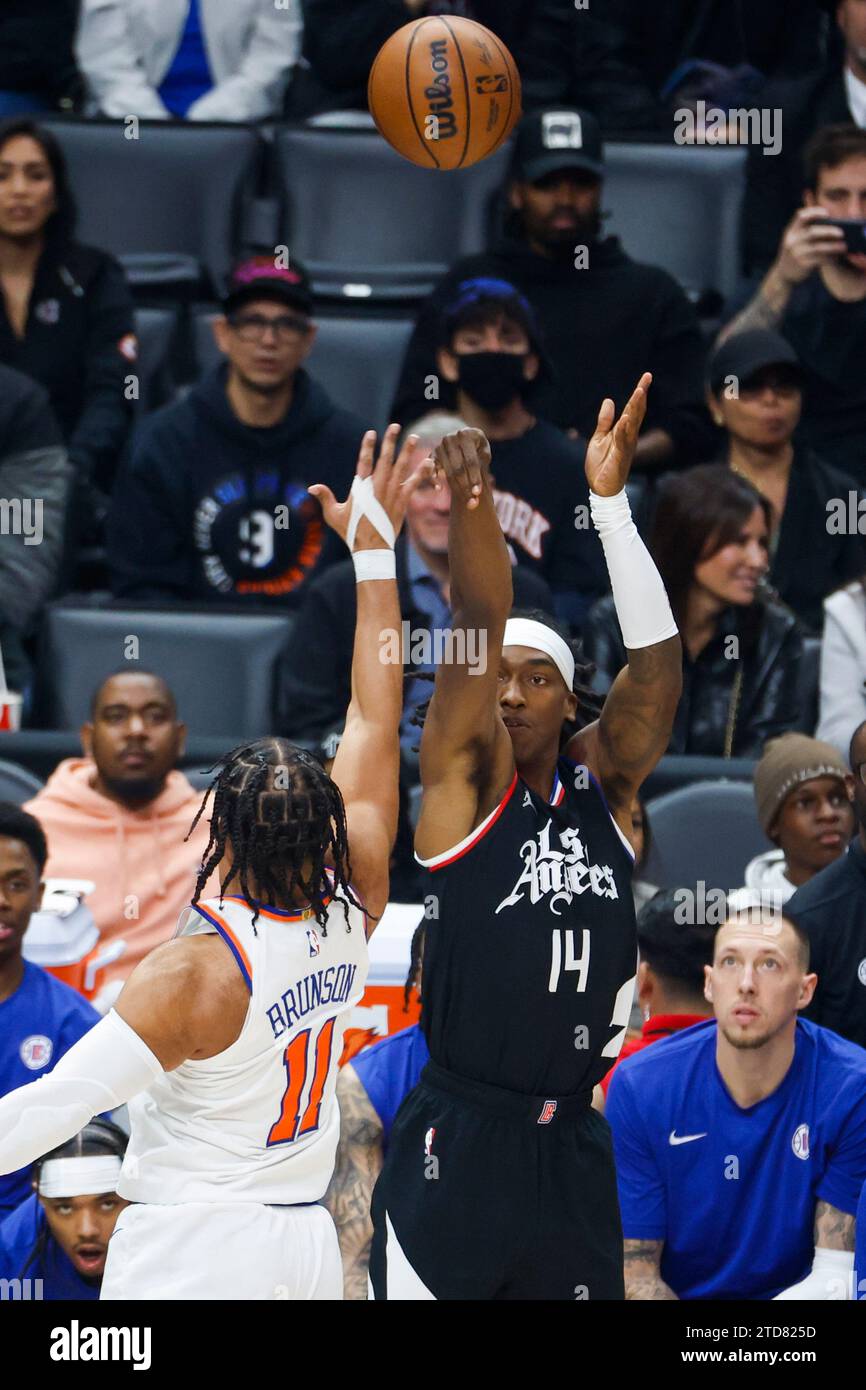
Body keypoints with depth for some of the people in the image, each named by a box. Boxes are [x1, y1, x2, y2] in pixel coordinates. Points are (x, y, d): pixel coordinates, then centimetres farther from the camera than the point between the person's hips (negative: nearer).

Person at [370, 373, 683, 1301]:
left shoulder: (602, 786, 8)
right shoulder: (465, 779, -1)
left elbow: (657, 661, -5)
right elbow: (475, 633, -17)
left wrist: (611, 501, -14)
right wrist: (470, 509, -32)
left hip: (572, 1149, 4)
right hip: (456, 1147, -4)